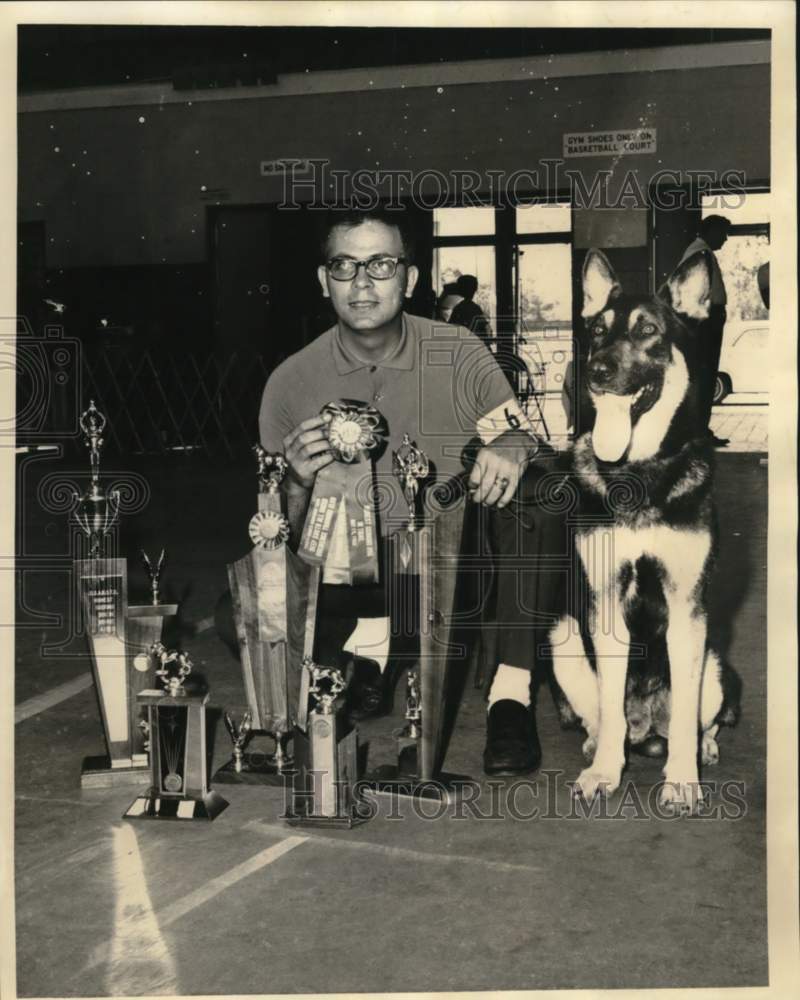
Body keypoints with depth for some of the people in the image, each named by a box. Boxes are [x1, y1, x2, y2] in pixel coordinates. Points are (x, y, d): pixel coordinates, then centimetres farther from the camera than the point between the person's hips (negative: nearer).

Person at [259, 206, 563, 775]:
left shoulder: (461, 357, -4)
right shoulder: (292, 383, -3)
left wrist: (512, 451, -34)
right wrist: (299, 486, -25)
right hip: (357, 581, 0)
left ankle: (513, 693, -20)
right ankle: (371, 642, -1)